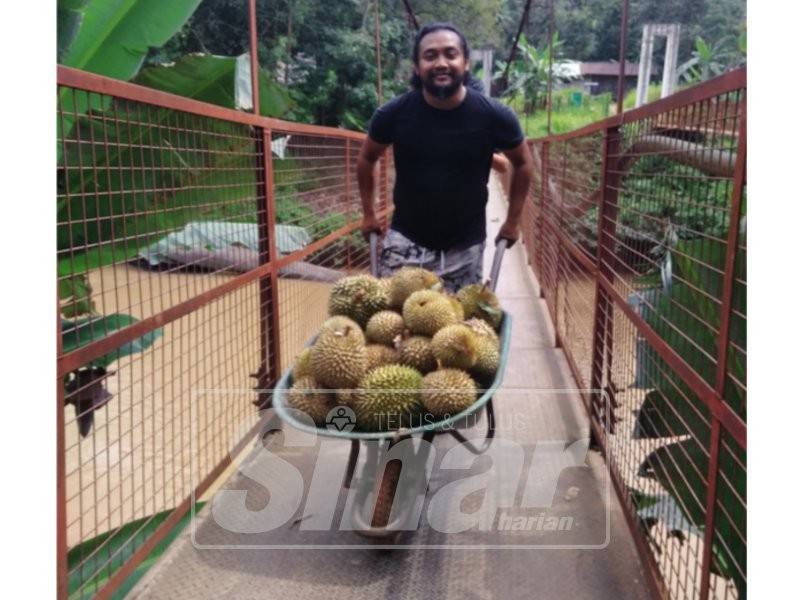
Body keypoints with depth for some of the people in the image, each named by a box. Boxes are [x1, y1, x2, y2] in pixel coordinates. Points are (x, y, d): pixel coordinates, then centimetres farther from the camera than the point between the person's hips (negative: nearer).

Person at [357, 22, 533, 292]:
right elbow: (367, 159, 9)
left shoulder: (493, 115, -11)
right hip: (406, 239, 0)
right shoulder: (395, 113, -10)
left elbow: (523, 163, 6)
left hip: (465, 244, 0)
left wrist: (512, 221, 6)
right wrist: (368, 214, 9)